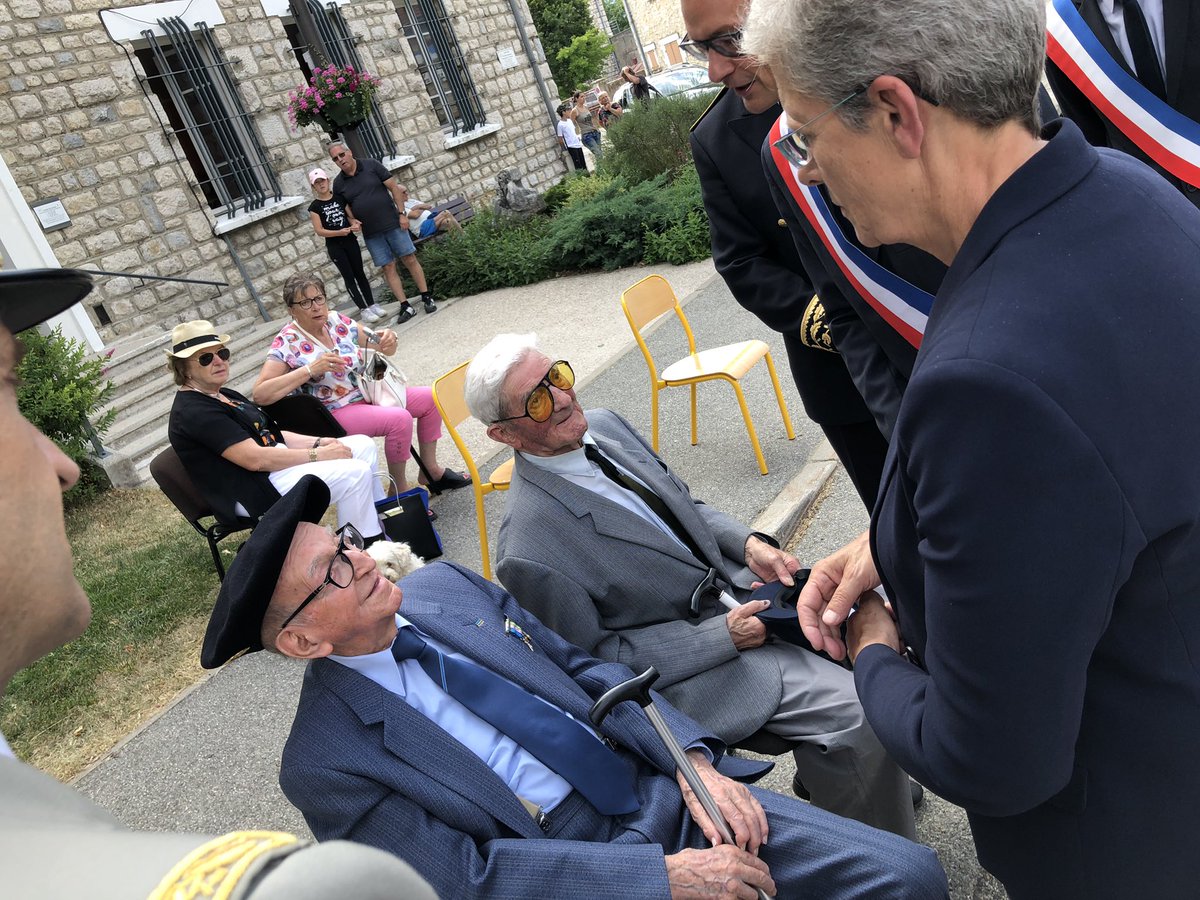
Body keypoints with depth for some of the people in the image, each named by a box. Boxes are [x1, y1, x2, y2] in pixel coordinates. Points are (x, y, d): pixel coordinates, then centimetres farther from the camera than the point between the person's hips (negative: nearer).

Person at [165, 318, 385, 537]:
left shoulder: (224, 396, 17)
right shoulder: (193, 412, -16)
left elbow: (269, 435, 17)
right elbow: (255, 458, -22)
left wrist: (319, 443, 0)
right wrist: (319, 454, -18)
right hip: (255, 493, -10)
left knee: (364, 445, 5)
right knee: (354, 473, -22)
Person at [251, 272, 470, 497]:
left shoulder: (337, 320, 1)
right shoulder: (288, 343, -15)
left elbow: (384, 350, 11)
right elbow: (259, 394, -27)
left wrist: (388, 339, -15)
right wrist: (311, 369, -33)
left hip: (369, 391, 7)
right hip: (337, 411, -7)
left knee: (430, 399, 0)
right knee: (399, 419, -28)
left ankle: (431, 470, 12)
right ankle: (399, 490, -12)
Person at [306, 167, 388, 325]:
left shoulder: (340, 198, 5)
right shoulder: (314, 207, -3)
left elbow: (350, 215, 11)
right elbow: (319, 230, -8)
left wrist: (355, 224, -13)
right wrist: (339, 232, -21)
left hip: (350, 241, 3)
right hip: (334, 246, -3)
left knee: (360, 273, 8)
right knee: (349, 277, -2)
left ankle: (372, 305, 14)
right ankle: (363, 309, 0)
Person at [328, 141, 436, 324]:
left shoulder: (372, 165, -3)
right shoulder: (338, 183, 4)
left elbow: (394, 188, -3)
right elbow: (344, 207, 13)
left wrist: (401, 213, -9)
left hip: (393, 224, -2)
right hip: (371, 234, 2)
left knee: (410, 259, 0)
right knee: (388, 268, 1)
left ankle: (427, 298, 10)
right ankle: (406, 307, 5)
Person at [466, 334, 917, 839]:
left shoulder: (603, 426, -2)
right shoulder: (528, 551, -25)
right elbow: (592, 658, -15)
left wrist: (748, 544, -6)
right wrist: (723, 636, -18)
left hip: (737, 584, 8)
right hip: (688, 661, -7)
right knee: (860, 715, -19)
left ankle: (823, 764, 24)